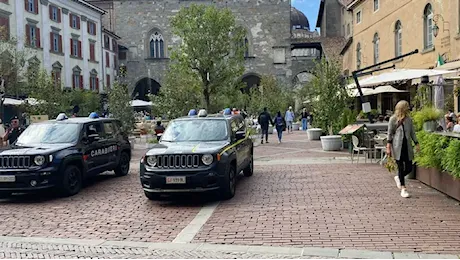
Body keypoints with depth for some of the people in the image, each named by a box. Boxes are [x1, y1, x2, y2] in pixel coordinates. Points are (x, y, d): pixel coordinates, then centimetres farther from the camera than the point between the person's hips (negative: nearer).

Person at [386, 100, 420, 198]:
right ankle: (403, 188, 8)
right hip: (397, 146, -4)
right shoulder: (393, 119, -2)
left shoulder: (409, 119, 9)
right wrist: (388, 147, -5)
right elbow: (390, 134, -1)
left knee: (409, 168, 2)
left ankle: (398, 178, 32)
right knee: (401, 167, -3)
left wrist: (417, 144, 8)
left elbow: (412, 133, 15)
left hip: (407, 146, 4)